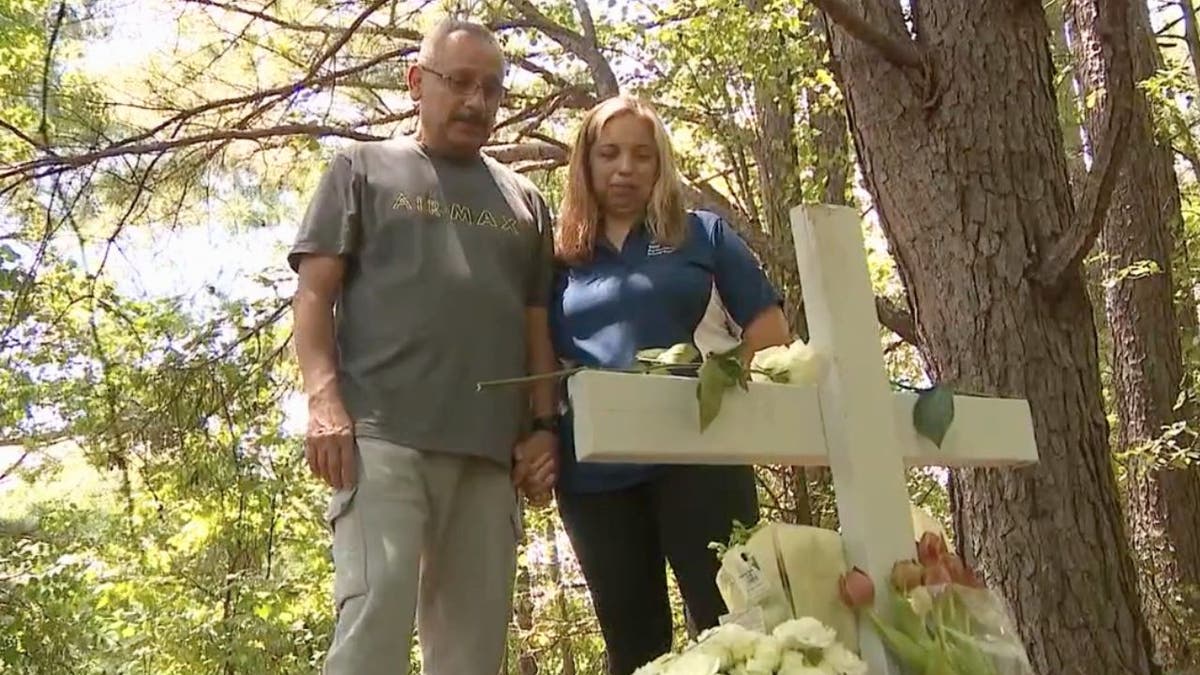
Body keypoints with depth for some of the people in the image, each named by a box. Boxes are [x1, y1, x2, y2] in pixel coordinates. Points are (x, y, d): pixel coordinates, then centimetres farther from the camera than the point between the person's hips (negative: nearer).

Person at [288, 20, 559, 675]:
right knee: (375, 612, -14)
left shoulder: (523, 200, 24)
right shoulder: (363, 169, 15)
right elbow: (314, 294, 6)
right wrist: (324, 399, -10)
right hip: (384, 436, -3)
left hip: (491, 449, 4)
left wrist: (544, 424, 6)